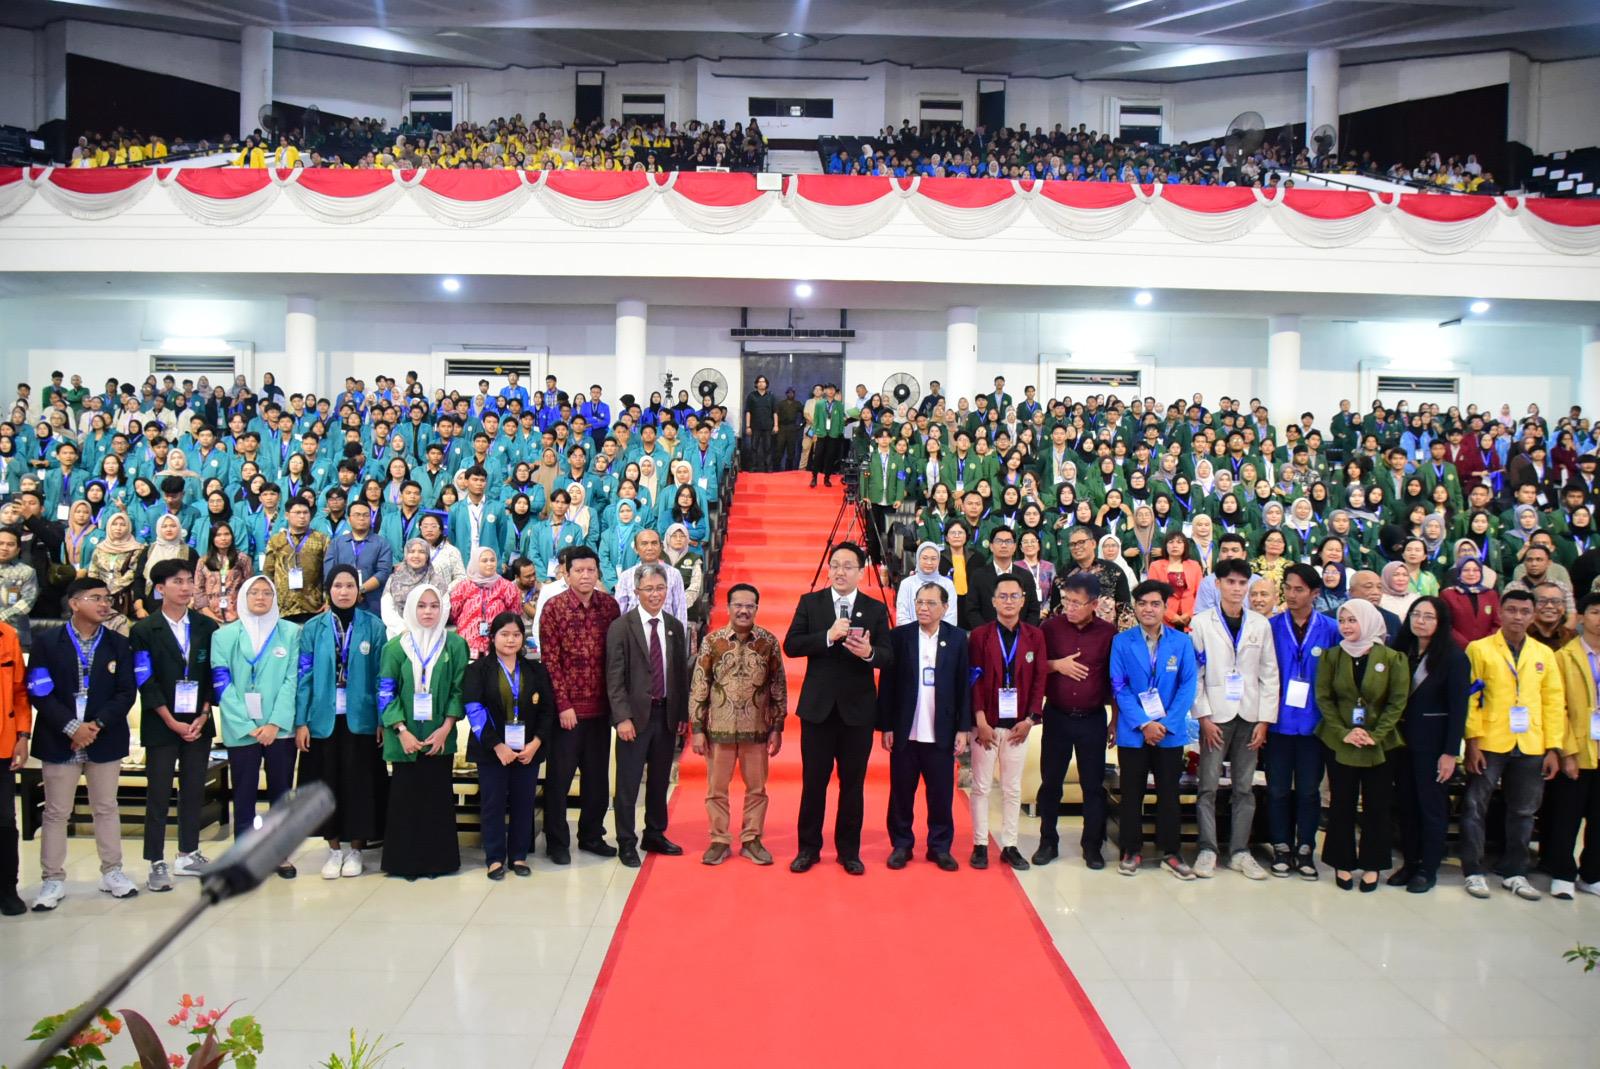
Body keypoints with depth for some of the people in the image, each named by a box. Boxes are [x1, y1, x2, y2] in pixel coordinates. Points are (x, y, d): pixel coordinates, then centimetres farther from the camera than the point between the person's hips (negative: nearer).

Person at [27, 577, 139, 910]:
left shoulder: (119, 644, 5)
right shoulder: (46, 643, -1)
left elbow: (126, 692, -1)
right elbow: (40, 693, -7)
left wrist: (97, 725, -14)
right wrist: (72, 727, -16)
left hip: (105, 740, 2)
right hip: (59, 741, -2)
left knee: (106, 808, 11)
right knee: (56, 812, 5)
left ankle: (112, 872, 20)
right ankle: (53, 879, 14)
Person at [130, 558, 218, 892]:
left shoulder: (207, 627, 7)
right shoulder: (143, 631, -2)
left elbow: (212, 675, 6)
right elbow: (145, 682, -7)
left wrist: (203, 717, -5)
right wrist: (172, 722, -11)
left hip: (198, 723, 3)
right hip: (161, 724, -3)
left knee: (194, 790, 8)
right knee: (159, 794, 0)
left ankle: (188, 854, 19)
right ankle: (156, 863, 7)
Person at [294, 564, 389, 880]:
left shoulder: (373, 626, 0)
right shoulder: (313, 628, 2)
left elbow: (381, 675, -1)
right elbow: (304, 676, 1)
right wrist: (300, 721, -5)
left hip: (360, 718, -1)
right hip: (323, 718, 1)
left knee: (358, 782, 4)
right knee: (327, 783, 7)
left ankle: (356, 848, 17)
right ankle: (334, 848, 19)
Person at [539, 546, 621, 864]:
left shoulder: (609, 605, 3)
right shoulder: (554, 607, -8)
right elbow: (550, 660, -10)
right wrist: (563, 705, -14)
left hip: (600, 706, 4)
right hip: (567, 708, -4)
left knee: (597, 776, 13)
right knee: (559, 777, 6)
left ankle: (591, 836, 28)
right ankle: (557, 842, 18)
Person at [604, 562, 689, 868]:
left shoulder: (675, 627, 7)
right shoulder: (621, 627, -7)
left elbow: (681, 673, 11)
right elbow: (615, 678, -10)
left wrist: (682, 714, 7)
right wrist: (622, 717, -16)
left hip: (667, 714, 5)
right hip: (635, 715, -4)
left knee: (660, 780, 14)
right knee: (628, 783, 2)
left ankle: (655, 836, 28)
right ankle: (626, 843, 13)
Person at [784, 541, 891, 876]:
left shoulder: (876, 609, 2)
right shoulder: (810, 603, 2)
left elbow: (888, 657, -4)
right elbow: (790, 646, -8)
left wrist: (869, 653, -26)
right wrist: (828, 636, -21)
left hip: (858, 709, 0)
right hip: (818, 706, 0)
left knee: (853, 783, 8)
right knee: (813, 781, 7)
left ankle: (849, 851, 21)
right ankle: (808, 848, 20)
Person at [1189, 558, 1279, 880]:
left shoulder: (1260, 624, 8)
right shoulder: (1202, 622, 1)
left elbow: (1269, 675, 6)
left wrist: (1264, 720, -1)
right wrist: (1204, 716, -9)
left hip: (1250, 716, 2)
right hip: (1215, 716, -2)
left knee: (1245, 788, 6)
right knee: (1208, 786, -2)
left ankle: (1240, 852, 13)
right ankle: (1207, 850, 6)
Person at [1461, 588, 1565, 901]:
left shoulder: (1544, 654, 10)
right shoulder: (1479, 649, -1)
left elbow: (1554, 702, 8)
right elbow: (1469, 698, -5)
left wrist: (1553, 747, 2)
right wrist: (1472, 741, -12)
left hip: (1531, 748, 3)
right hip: (1488, 745, -3)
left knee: (1523, 811, 10)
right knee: (1475, 807, -1)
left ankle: (1514, 873, 22)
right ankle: (1474, 872, 9)